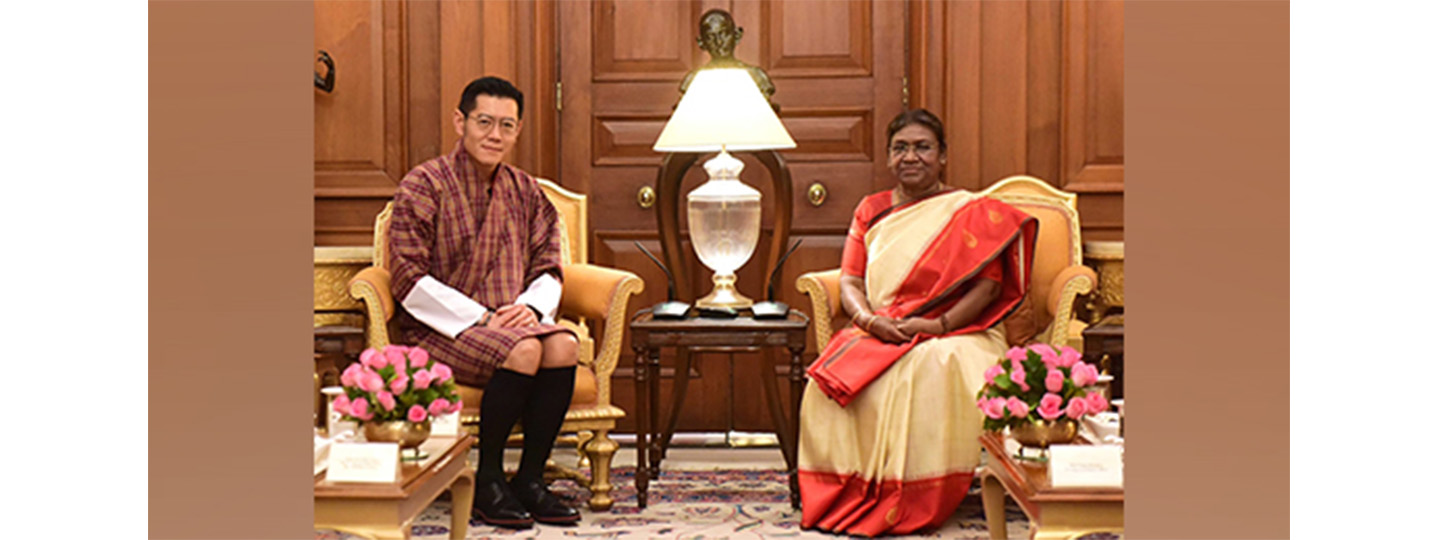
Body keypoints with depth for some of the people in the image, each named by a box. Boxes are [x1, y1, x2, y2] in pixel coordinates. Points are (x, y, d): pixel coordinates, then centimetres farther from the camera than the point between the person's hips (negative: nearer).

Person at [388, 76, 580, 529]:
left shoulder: (525, 191, 13)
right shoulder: (423, 186, -4)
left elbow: (548, 270, 12)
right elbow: (409, 281, -11)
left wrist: (530, 307, -11)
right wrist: (481, 318, -17)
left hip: (509, 321, 5)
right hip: (440, 328, -5)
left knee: (563, 344, -27)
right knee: (524, 350, -32)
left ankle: (530, 479, -15)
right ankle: (486, 483, -15)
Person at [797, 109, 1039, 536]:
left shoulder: (971, 212, 8)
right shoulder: (871, 211, 19)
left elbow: (987, 286, -3)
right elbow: (849, 280, 10)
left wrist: (937, 325, -18)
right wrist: (868, 318, -13)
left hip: (955, 335, -3)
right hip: (876, 334, 3)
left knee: (934, 368, -39)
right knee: (834, 373, -31)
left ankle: (918, 503, -32)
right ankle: (843, 495, -25)